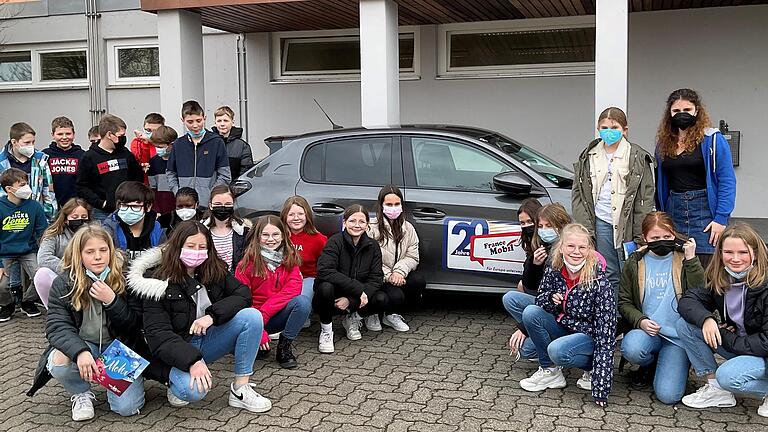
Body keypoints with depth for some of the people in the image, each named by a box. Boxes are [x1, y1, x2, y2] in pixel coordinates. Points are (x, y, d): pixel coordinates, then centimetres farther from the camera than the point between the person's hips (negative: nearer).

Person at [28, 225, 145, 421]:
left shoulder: (124, 279, -8)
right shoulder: (64, 283, -8)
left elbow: (135, 325, -8)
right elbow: (57, 326, -16)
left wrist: (112, 301, -26)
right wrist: (80, 351, -36)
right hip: (82, 345, 1)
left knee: (126, 407, -19)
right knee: (58, 361, -34)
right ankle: (81, 393, -1)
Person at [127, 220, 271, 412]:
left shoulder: (215, 271, 1)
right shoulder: (159, 282, -13)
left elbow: (244, 294, -8)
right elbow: (157, 333, -19)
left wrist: (212, 315, -24)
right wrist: (192, 360, -33)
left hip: (209, 341, 5)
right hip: (178, 350, -5)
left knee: (252, 316, -20)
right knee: (192, 389, -36)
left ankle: (241, 389, -14)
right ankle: (175, 381, 3)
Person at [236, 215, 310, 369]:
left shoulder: (289, 258, 1)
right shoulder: (248, 262, -7)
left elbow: (293, 289, -12)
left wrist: (264, 313, -22)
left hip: (277, 316, 2)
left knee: (303, 302, -27)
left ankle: (284, 346, -11)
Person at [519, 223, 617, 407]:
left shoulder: (599, 282, -23)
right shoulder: (553, 271, -10)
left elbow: (606, 330, -25)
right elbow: (540, 301, 6)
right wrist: (551, 299, -22)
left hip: (589, 335, -5)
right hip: (563, 329, 6)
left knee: (557, 350, -34)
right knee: (530, 312, -19)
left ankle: (592, 369, -1)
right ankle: (550, 371, -4)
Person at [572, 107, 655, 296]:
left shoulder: (638, 157, 0)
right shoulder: (589, 156, 11)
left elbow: (646, 198, -3)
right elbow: (578, 193, 10)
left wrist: (640, 235, -9)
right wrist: (584, 228, 0)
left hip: (627, 223, -3)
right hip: (600, 222, 3)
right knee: (609, 275, 9)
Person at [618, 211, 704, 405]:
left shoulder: (685, 260, 5)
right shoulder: (635, 263, 6)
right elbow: (624, 302, 7)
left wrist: (691, 259, -13)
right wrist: (640, 321, -11)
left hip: (678, 335, -1)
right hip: (646, 331, 1)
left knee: (668, 395, -17)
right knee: (631, 348, -36)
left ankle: (664, 365, 18)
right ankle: (650, 365, 2)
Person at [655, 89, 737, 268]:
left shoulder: (713, 139, -3)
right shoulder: (663, 143, 12)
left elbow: (727, 181, -6)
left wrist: (721, 218, -13)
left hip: (704, 212, -4)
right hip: (673, 212, 4)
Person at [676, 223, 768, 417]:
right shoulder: (719, 279, -5)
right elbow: (687, 300, -8)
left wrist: (725, 338, -18)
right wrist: (705, 319, -28)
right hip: (735, 346, 7)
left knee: (728, 376, -34)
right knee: (684, 325, -11)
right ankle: (715, 389, -2)